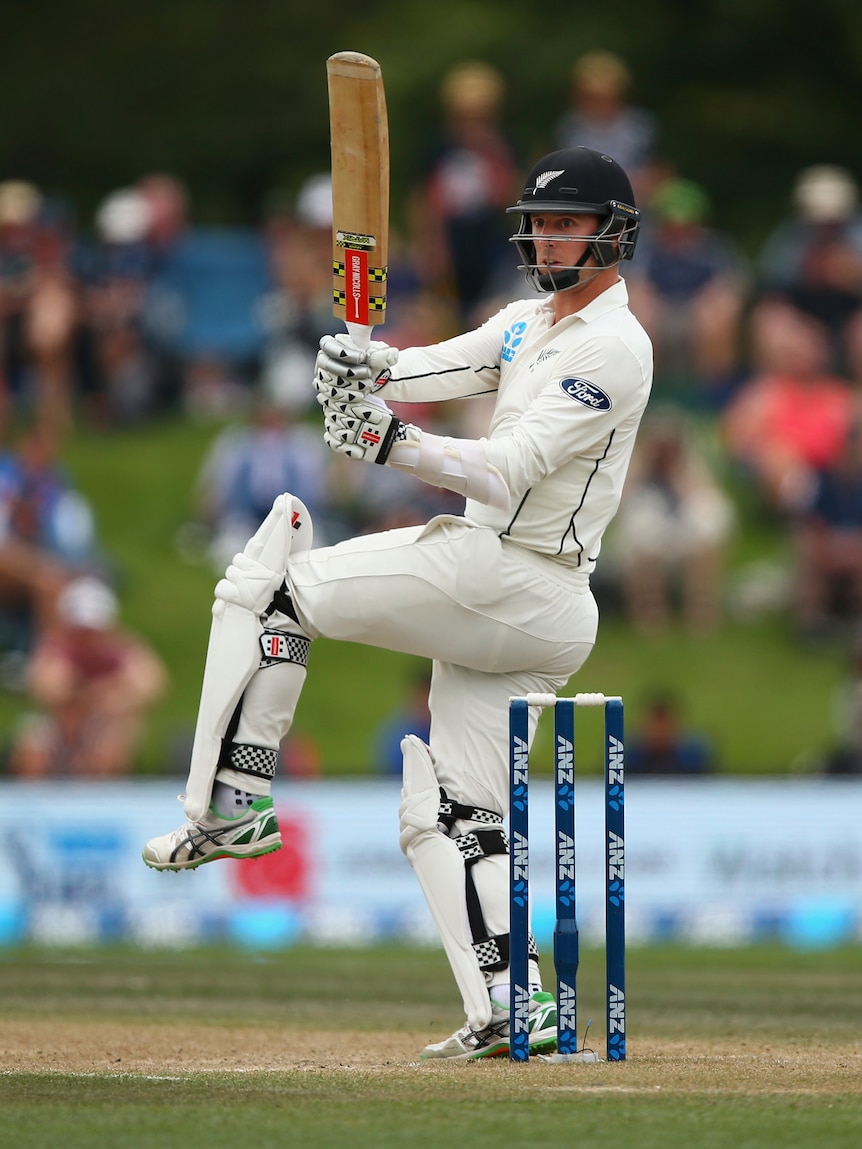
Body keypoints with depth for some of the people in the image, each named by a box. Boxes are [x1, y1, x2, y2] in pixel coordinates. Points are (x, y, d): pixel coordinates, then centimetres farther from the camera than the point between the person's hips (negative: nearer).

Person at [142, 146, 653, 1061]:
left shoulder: (611, 348, -12)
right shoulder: (530, 323, 18)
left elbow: (506, 472, -21)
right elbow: (443, 369, 4)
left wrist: (394, 443, -33)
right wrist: (369, 368, -18)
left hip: (497, 570, -10)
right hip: (535, 617, 10)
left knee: (275, 583, -4)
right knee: (447, 816, 7)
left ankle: (236, 798, -9)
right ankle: (511, 1008, -2)